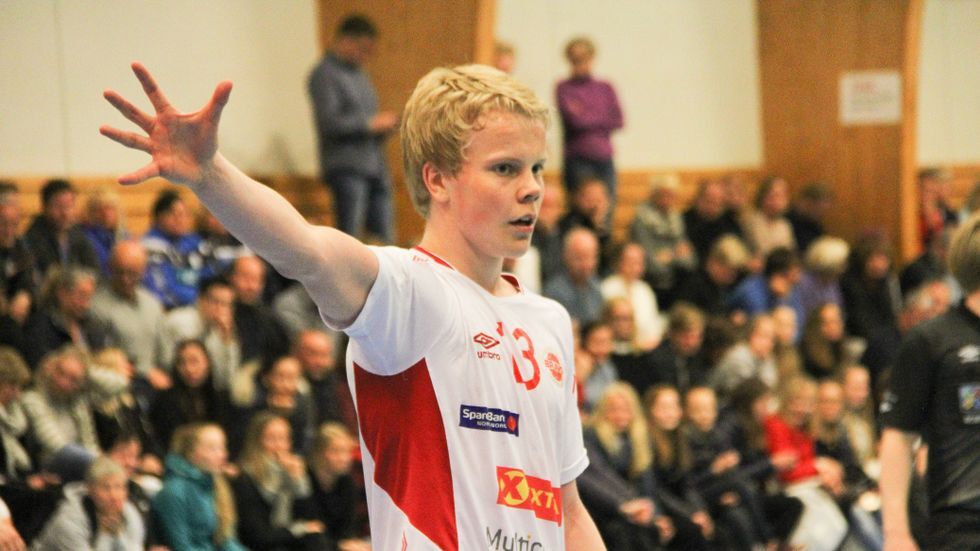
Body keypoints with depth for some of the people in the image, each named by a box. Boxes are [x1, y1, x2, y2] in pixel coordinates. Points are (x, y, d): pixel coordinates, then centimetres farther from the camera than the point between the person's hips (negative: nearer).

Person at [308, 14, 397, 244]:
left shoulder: (359, 74, 20)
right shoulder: (326, 74, -6)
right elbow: (329, 121, -16)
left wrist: (386, 126, 7)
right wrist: (371, 123, -13)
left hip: (375, 167, 8)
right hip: (346, 167, -8)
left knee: (385, 238, 3)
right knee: (350, 237, -10)